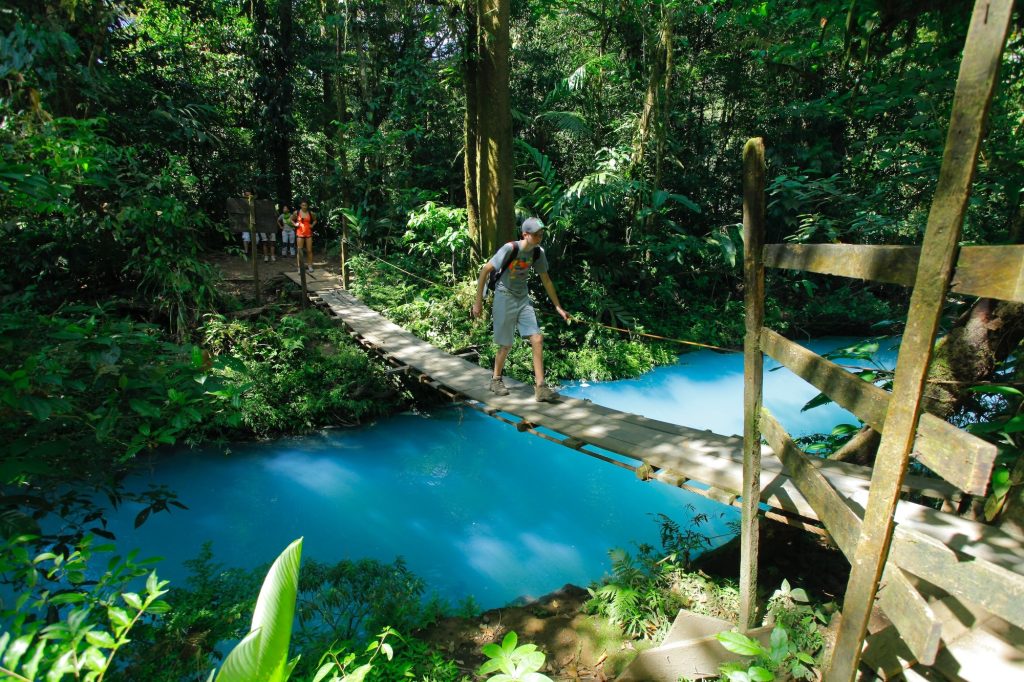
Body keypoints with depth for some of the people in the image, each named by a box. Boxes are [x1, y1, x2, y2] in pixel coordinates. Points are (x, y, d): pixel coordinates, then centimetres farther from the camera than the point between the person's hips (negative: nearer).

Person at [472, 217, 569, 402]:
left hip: (523, 299, 5)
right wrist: (478, 301, -15)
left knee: (537, 339, -7)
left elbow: (546, 280, 9)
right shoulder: (510, 249, -19)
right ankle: (496, 380, 28)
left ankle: (540, 387, -3)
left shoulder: (538, 252, -2)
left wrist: (558, 307, 10)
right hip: (504, 298, -5)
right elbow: (485, 271, -15)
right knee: (506, 344, 2)